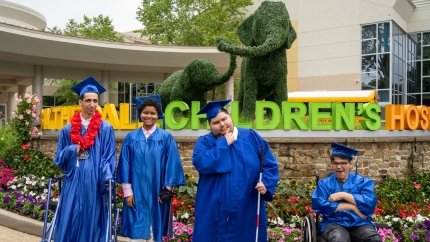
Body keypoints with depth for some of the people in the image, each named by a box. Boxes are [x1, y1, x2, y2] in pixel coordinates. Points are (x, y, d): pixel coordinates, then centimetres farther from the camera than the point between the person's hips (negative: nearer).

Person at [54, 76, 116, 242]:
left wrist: (108, 179, -16)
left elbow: (109, 158, -2)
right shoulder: (68, 129, 8)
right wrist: (71, 150, -9)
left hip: (95, 183, -2)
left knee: (92, 223, 5)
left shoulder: (105, 129, 1)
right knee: (69, 224, 4)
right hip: (73, 183, 2)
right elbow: (59, 159, 11)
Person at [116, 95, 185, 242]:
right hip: (136, 193, 1)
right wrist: (127, 191, -3)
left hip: (157, 193, -1)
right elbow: (125, 164, 3)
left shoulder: (166, 138, 0)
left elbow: (171, 164, -2)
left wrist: (166, 189, -6)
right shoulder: (131, 137, 4)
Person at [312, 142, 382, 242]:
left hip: (360, 224, 2)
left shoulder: (363, 182, 12)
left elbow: (370, 203, -5)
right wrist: (352, 206, -7)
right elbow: (319, 205, -7)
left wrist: (343, 195, -8)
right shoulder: (324, 183, 10)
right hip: (333, 224, -2)